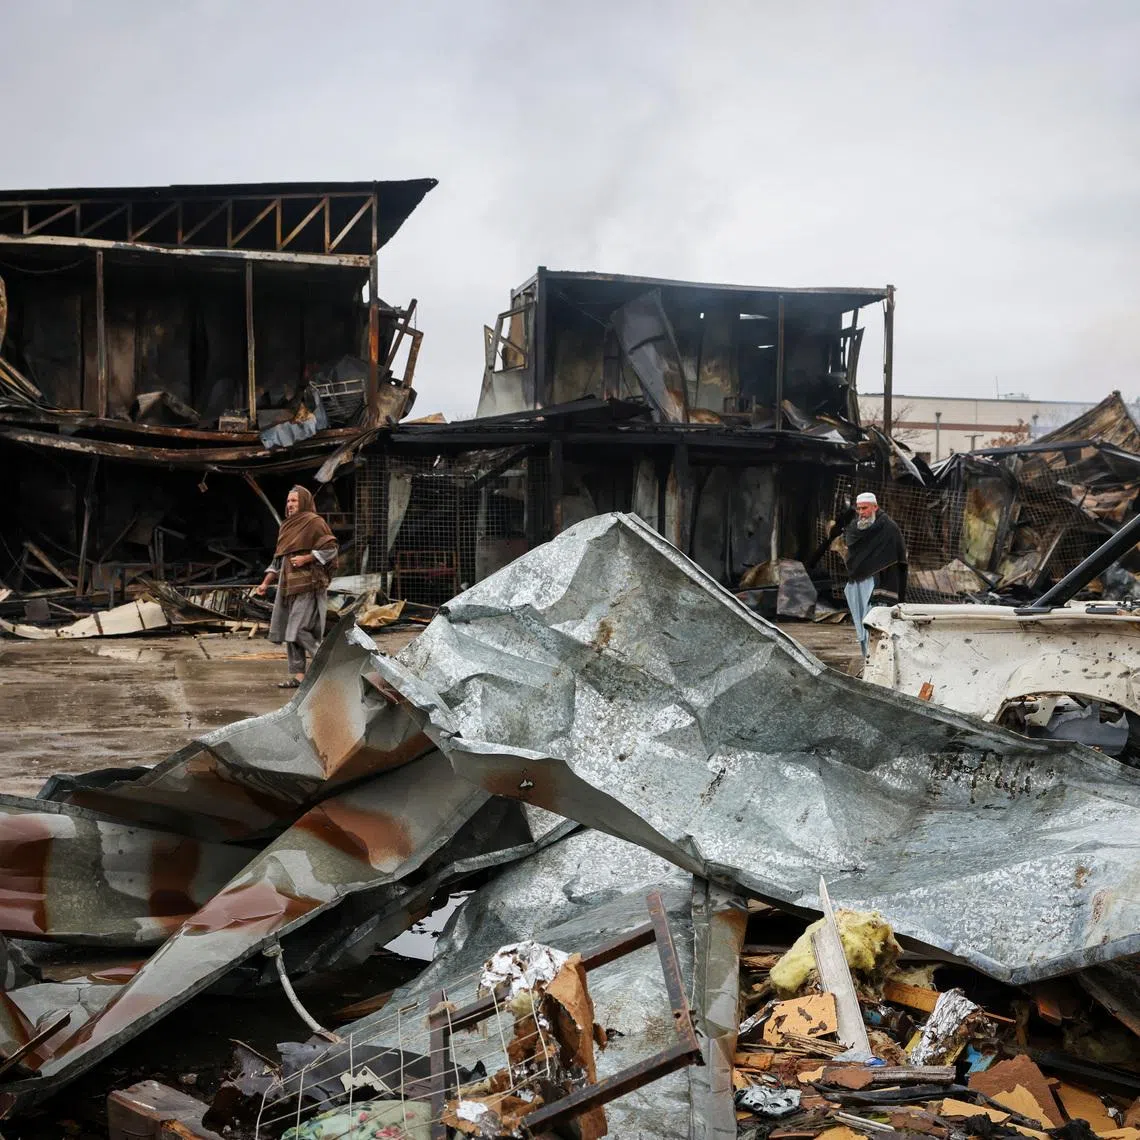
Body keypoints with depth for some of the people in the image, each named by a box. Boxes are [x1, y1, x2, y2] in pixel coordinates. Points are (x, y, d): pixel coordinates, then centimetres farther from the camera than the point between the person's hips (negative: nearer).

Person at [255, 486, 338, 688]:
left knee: (299, 629, -14)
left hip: (307, 583, -8)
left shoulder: (314, 522, -6)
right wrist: (266, 582, 15)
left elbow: (330, 549, -12)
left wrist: (305, 559, -16)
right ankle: (298, 676, 8)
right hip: (288, 584, 8)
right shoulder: (287, 526, 18)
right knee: (288, 631, 5)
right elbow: (278, 559, 22)